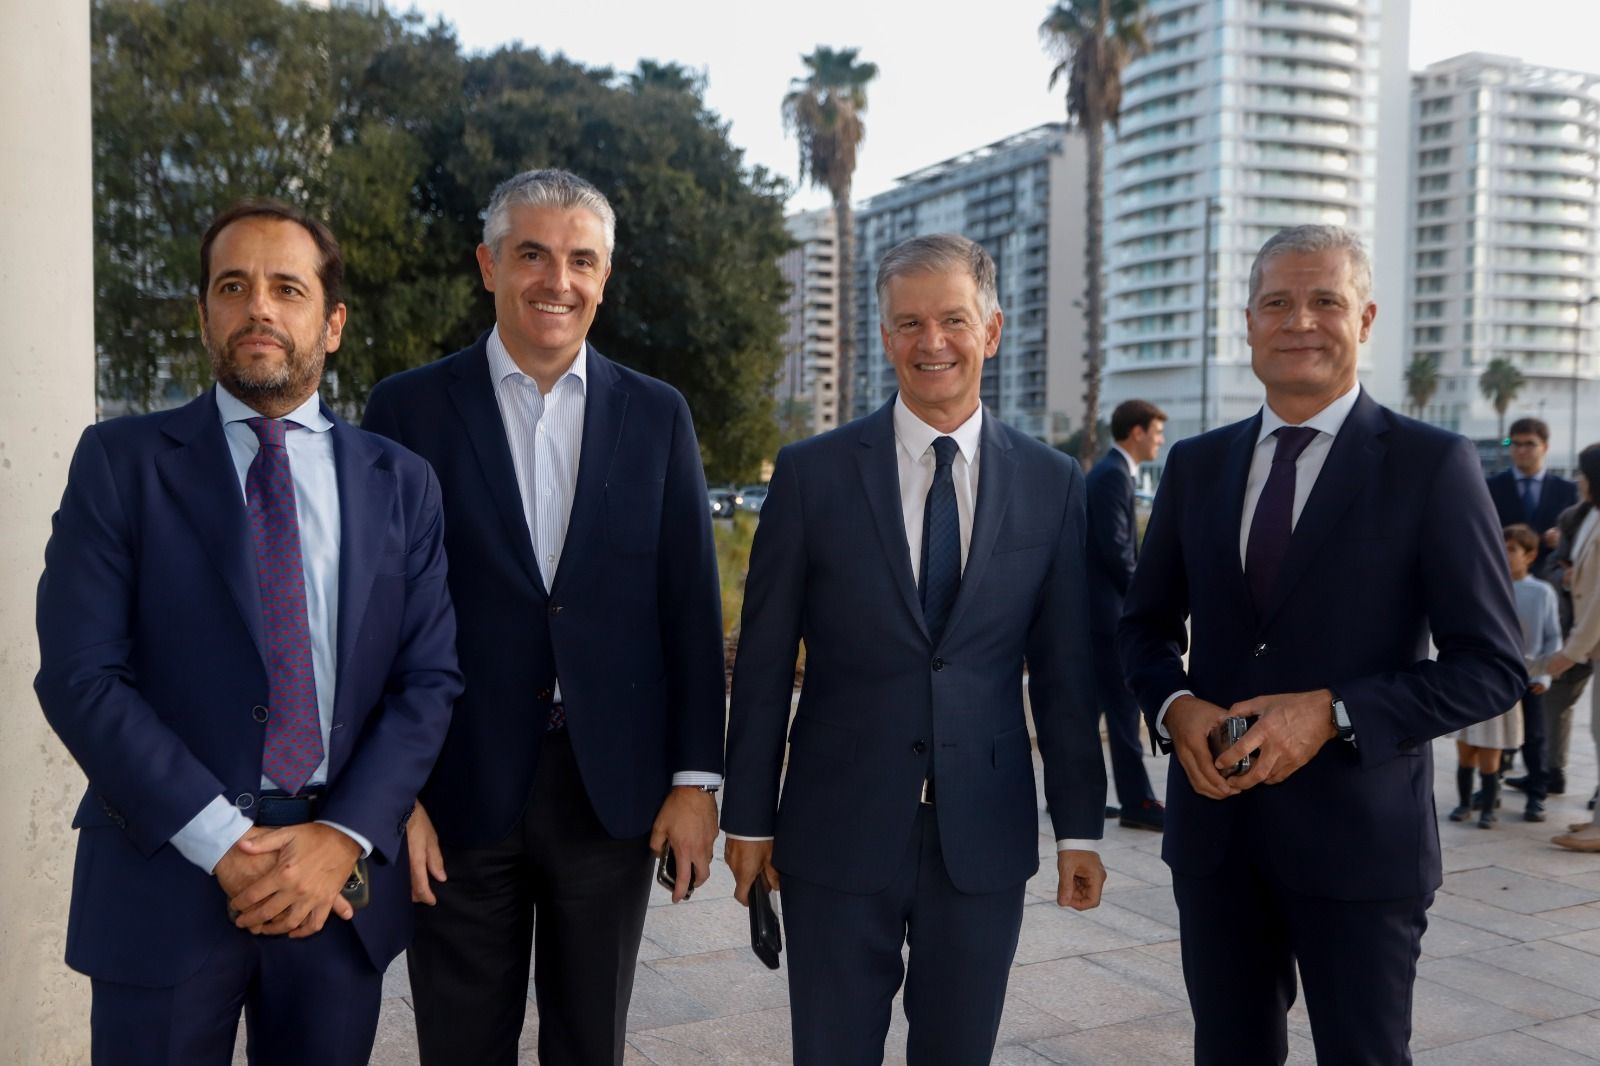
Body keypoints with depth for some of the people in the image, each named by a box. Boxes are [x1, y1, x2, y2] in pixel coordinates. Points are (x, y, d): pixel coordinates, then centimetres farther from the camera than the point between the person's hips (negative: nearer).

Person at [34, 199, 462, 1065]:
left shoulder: (400, 483, 6)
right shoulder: (121, 461, 0)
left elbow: (429, 678, 2)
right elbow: (80, 676, -8)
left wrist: (343, 838, -11)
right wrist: (223, 843, -14)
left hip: (341, 870, 2)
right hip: (164, 871, -2)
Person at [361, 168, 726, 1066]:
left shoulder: (657, 416, 4)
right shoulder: (409, 408, -1)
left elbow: (692, 607, 4)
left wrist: (696, 779, 0)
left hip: (613, 788, 2)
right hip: (461, 790, -1)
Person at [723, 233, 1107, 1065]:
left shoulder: (1052, 484, 2)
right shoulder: (811, 473, -3)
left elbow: (1065, 672, 4)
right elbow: (763, 662, -1)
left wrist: (1078, 826, 5)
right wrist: (747, 817, 0)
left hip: (985, 838, 1)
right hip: (839, 832, -1)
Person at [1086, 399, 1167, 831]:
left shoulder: (1108, 472, 18)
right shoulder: (1113, 475, -14)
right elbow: (1114, 547, -21)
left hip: (1097, 607, 10)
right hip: (1108, 608, -10)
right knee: (1124, 705, -6)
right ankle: (1138, 803, -1)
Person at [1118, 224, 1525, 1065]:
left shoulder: (1434, 466, -6)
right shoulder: (1195, 465, 7)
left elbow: (1493, 666, -8)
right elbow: (1146, 626, 14)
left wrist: (1332, 713, -20)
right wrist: (1175, 706, -8)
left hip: (1358, 836, -4)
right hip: (1213, 828, 4)